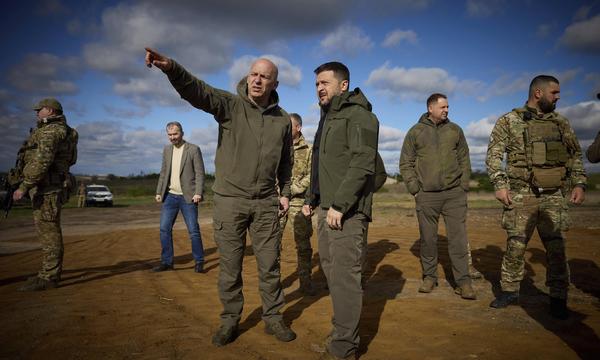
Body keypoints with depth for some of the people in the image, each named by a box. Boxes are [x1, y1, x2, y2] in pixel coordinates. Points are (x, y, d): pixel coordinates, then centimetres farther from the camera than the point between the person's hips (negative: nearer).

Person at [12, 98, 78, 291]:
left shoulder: (51, 131, -12)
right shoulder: (56, 131, 22)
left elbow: (41, 162, -23)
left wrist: (24, 187, -23)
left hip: (48, 187, -11)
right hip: (48, 187, 11)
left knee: (48, 230, -10)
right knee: (49, 230, 13)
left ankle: (48, 278, -9)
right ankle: (52, 271, 19)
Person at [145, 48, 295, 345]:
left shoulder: (282, 119, 5)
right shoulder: (230, 104, -5)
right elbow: (197, 91, -24)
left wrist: (285, 192, 12)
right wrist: (171, 68, -43)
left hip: (266, 203, 2)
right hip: (229, 200, -2)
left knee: (269, 264, 9)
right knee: (229, 266, 8)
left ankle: (273, 318, 26)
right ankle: (230, 320, 26)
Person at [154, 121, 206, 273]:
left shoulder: (194, 149, -5)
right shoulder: (167, 150, 12)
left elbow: (200, 173, -8)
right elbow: (163, 173, 16)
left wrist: (198, 193, -17)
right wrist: (159, 192, 9)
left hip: (187, 197, -5)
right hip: (170, 196, 5)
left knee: (193, 230, -3)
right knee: (164, 229, 2)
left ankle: (199, 262, 8)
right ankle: (166, 262, 12)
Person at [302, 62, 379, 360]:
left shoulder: (358, 115, -8)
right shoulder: (327, 118, 20)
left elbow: (362, 164, -19)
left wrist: (339, 205, -22)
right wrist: (311, 198, 20)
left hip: (348, 211, -9)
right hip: (326, 209, 9)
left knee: (344, 275, -6)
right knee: (330, 267, 13)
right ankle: (342, 329, 27)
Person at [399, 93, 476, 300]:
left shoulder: (455, 130, 10)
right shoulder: (415, 132, 5)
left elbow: (464, 160, 12)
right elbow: (406, 163, 5)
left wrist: (464, 186, 1)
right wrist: (414, 188, -4)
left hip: (454, 194, 1)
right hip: (426, 196, -1)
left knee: (458, 238, -1)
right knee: (428, 239, 6)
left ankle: (463, 281, 5)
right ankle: (429, 277, 20)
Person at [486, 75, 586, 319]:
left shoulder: (561, 122, 13)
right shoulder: (509, 121, 1)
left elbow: (575, 155, 17)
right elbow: (493, 155, -2)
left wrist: (579, 183, 4)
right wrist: (500, 185, -11)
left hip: (554, 196, 3)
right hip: (521, 196, -3)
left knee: (556, 249, 3)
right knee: (515, 246, 3)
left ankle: (558, 298, 16)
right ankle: (509, 291, 18)